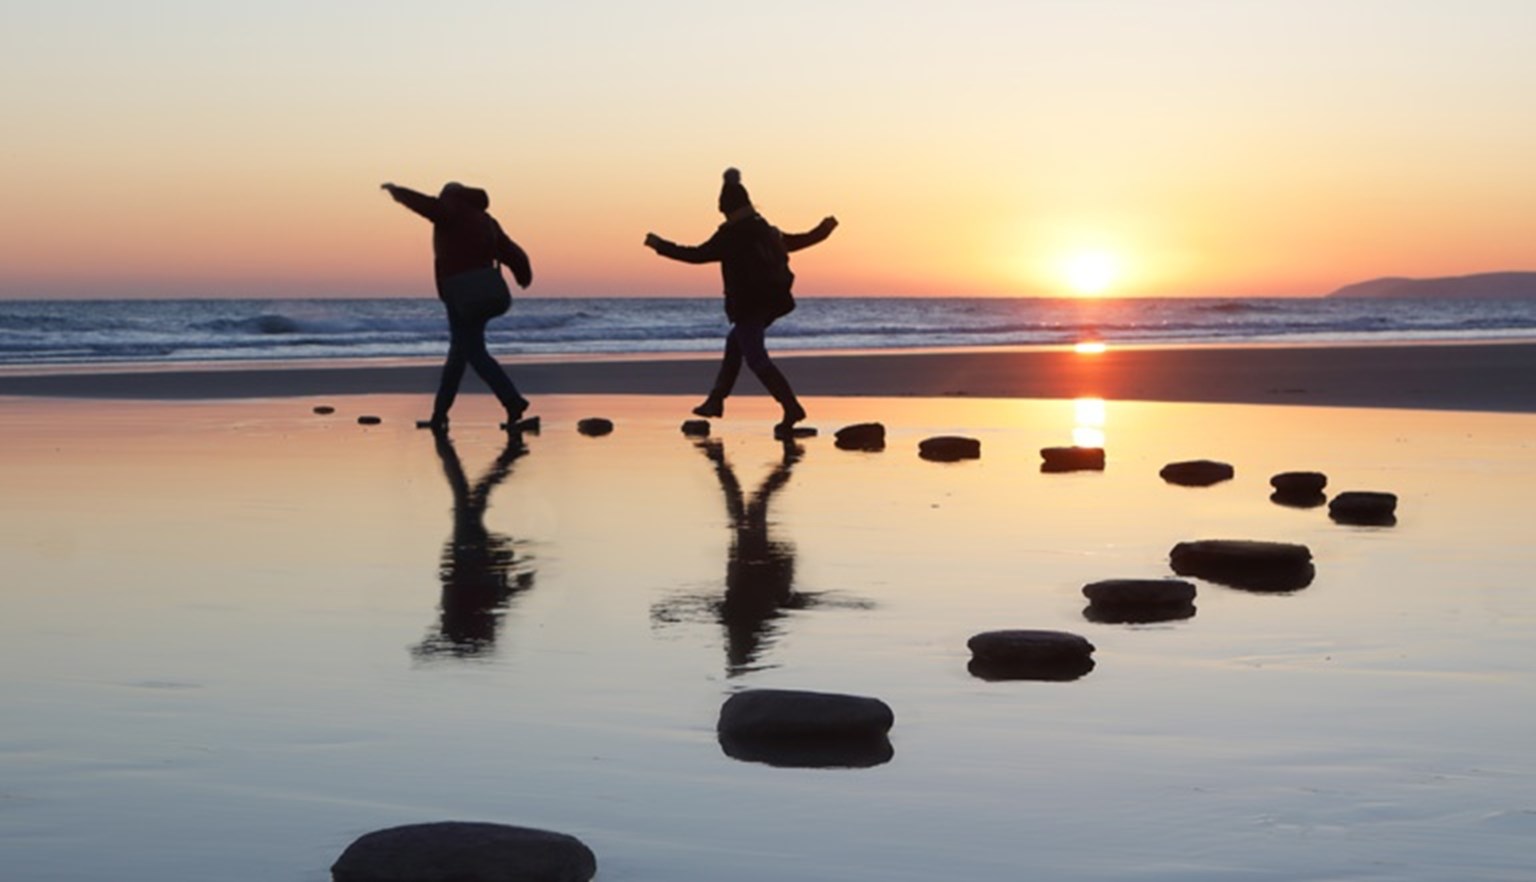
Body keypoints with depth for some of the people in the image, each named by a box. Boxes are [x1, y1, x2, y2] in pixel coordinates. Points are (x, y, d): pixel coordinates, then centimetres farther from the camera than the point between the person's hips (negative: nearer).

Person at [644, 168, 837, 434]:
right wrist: (822, 230, 42)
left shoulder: (731, 234, -13)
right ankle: (716, 400, 27)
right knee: (735, 342, 24)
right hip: (772, 301, 9)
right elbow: (794, 242, 25)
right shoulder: (767, 230, 10)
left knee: (756, 358, -9)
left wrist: (661, 246, -5)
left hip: (748, 305, -9)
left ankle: (792, 408, -20)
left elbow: (699, 255, -14)